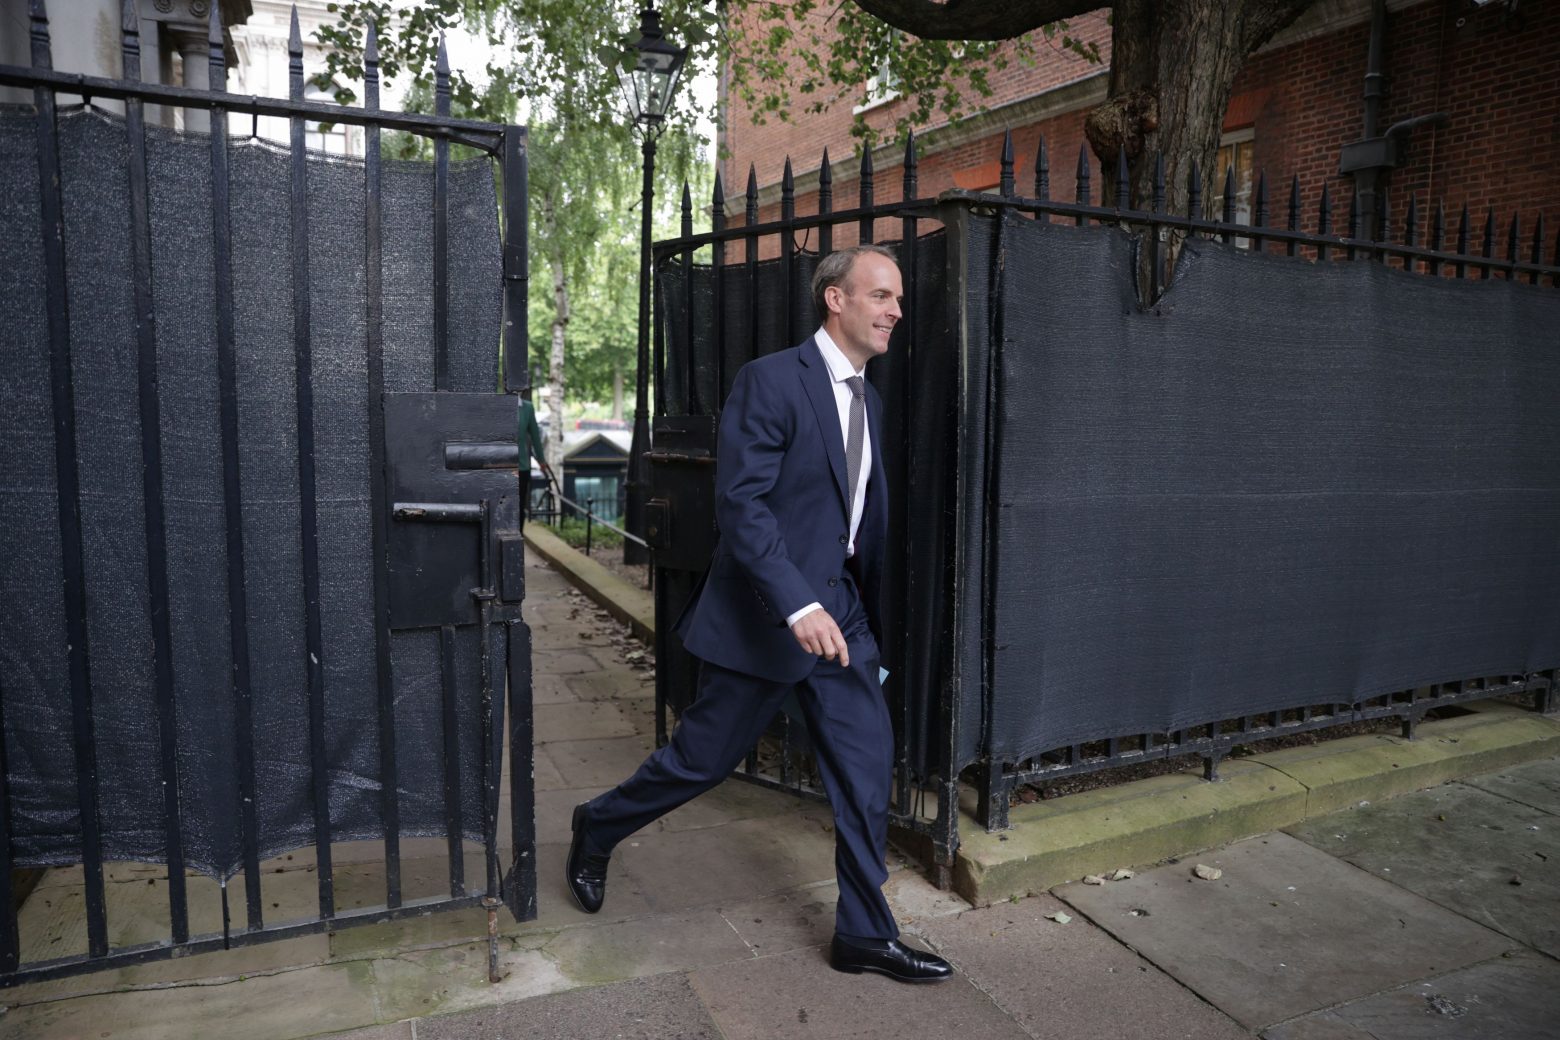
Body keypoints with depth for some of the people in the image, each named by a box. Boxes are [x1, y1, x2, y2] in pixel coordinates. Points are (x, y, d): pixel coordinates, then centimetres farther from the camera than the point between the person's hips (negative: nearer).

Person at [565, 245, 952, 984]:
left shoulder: (867, 399, 12)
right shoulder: (770, 381, -14)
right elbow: (740, 502, -22)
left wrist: (865, 612, 19)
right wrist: (797, 604, -30)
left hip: (839, 613, 7)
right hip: (763, 615, -7)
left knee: (867, 764, 5)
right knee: (703, 756, 8)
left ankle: (865, 935, 20)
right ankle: (596, 829, 36)